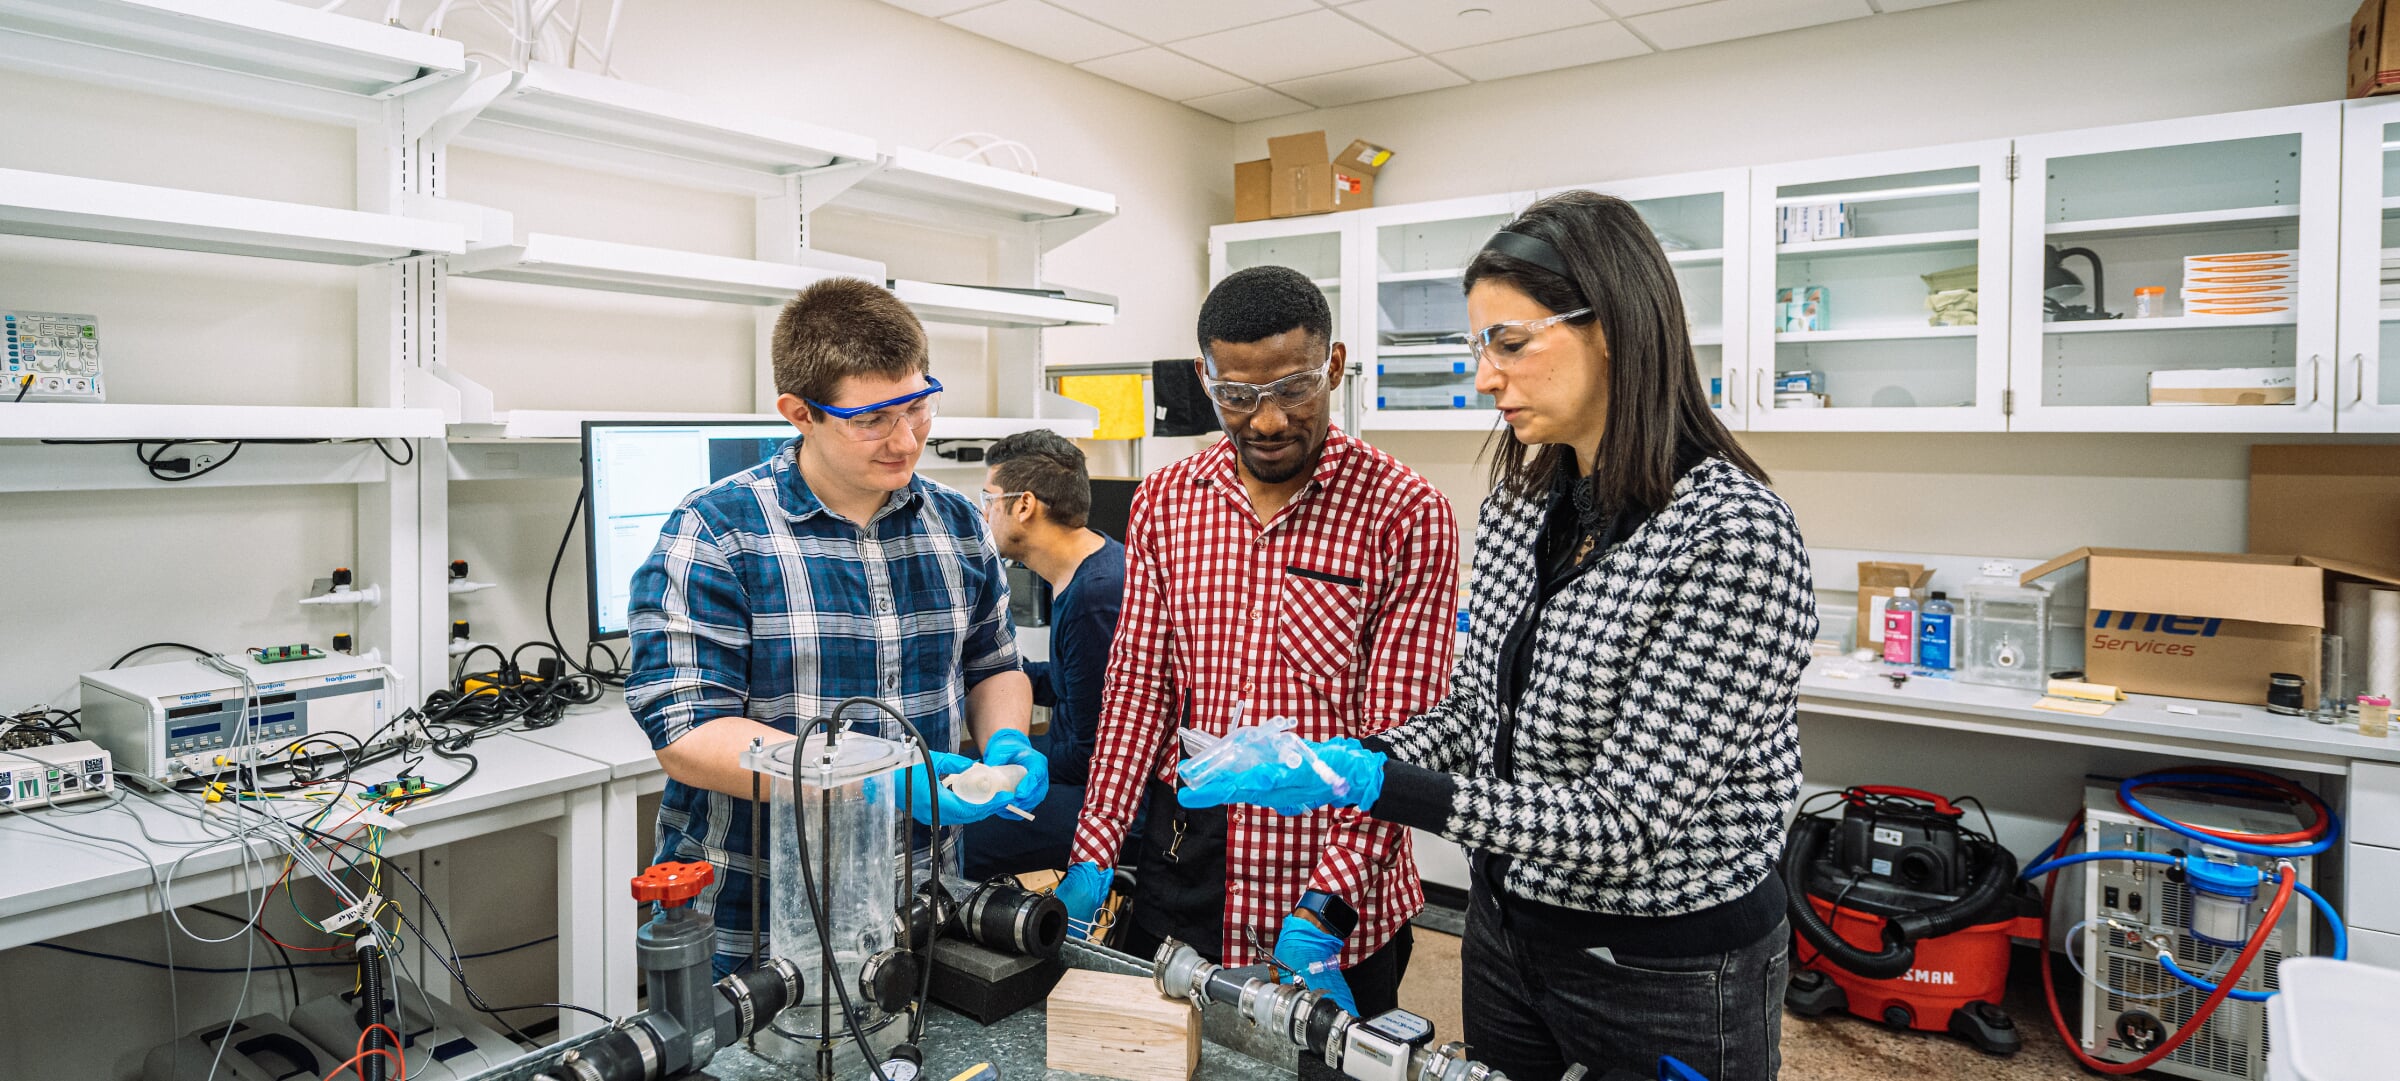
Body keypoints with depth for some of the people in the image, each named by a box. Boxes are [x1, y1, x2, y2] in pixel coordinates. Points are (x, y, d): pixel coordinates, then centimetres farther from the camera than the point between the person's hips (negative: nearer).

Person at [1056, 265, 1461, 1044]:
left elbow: (1399, 733, -14)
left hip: (1339, 890, -3)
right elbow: (1138, 683, 2)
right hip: (1181, 868, 4)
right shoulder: (1163, 503, 2)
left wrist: (1321, 912, -21)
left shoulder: (1405, 515, -11)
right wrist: (1091, 856, -6)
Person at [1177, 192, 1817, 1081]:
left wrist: (1371, 785, -30)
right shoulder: (1520, 506, -1)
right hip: (1507, 932, 7)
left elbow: (1626, 822, -26)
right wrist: (1346, 760, -10)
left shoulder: (1732, 533, -25)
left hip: (1671, 977, -7)